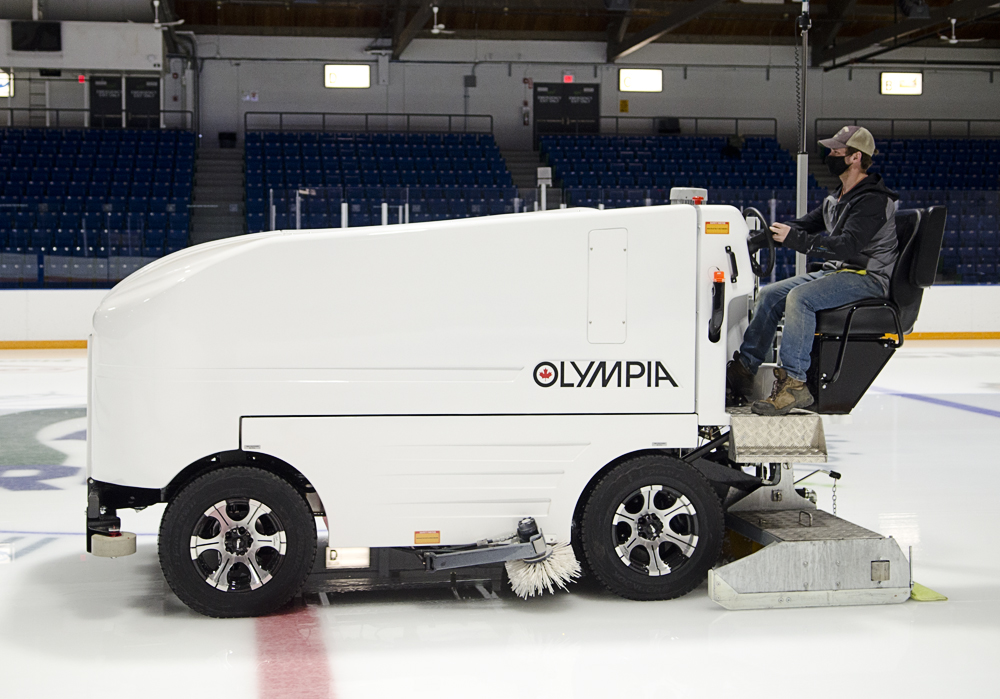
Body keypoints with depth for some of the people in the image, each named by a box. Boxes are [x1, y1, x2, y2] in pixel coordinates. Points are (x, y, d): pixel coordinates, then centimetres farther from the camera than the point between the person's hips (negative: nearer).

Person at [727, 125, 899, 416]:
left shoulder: (874, 201, -16)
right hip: (836, 272, 10)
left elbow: (847, 245, -28)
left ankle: (793, 383, -34)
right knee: (770, 294, -1)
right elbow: (807, 224, 17)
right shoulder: (838, 199, 16)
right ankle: (744, 368, 1)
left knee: (799, 297, -31)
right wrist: (765, 235, 0)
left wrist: (795, 239, -32)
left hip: (867, 276, -10)